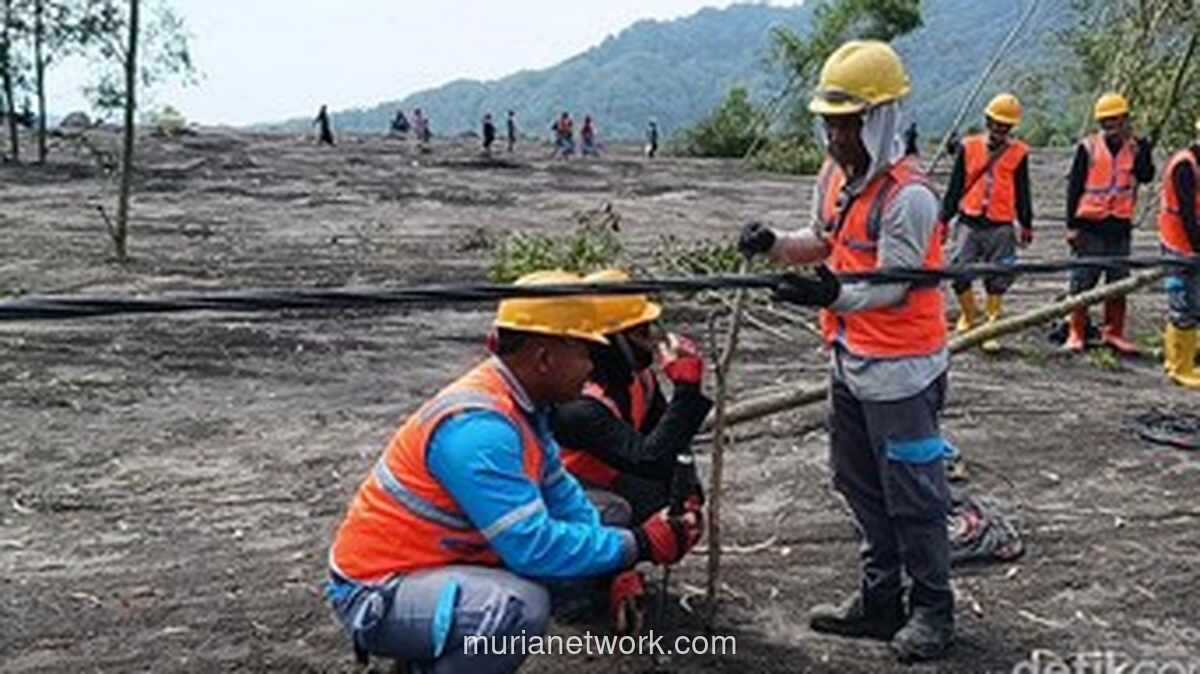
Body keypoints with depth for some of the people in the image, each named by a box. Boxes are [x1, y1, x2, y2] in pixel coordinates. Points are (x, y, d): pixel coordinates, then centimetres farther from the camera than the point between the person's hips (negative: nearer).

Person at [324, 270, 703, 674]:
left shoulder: (522, 403, 2)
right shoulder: (478, 426, -27)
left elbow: (562, 496, 8)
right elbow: (534, 546, -30)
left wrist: (616, 568, -4)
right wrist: (639, 545, -20)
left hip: (439, 564, 10)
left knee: (577, 558, 9)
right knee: (522, 606, -32)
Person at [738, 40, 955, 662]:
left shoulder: (909, 197, -21)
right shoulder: (835, 173, 5)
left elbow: (893, 287, -23)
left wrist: (833, 295, -41)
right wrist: (776, 244, -2)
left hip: (899, 370, -9)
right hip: (849, 360, 9)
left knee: (912, 496, 3)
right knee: (861, 488, 18)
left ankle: (932, 610, 21)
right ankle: (880, 599, 32)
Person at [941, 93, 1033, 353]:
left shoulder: (1018, 153, 3)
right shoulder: (969, 147, 4)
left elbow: (1023, 194, 10)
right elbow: (954, 188, 8)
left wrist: (1026, 226, 11)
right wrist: (944, 220, 8)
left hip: (1001, 227, -1)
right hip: (971, 223, 1)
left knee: (997, 281, 2)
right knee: (960, 275, 2)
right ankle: (969, 317, 25)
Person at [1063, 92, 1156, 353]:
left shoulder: (1134, 148, 5)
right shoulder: (1088, 147, -2)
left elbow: (1146, 176, -10)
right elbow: (1074, 187, -2)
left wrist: (1145, 149, -22)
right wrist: (1071, 225, -6)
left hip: (1120, 226, 3)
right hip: (1090, 226, -3)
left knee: (1118, 283, 9)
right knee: (1082, 282, 0)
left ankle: (1113, 332, 19)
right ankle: (1076, 333, 9)